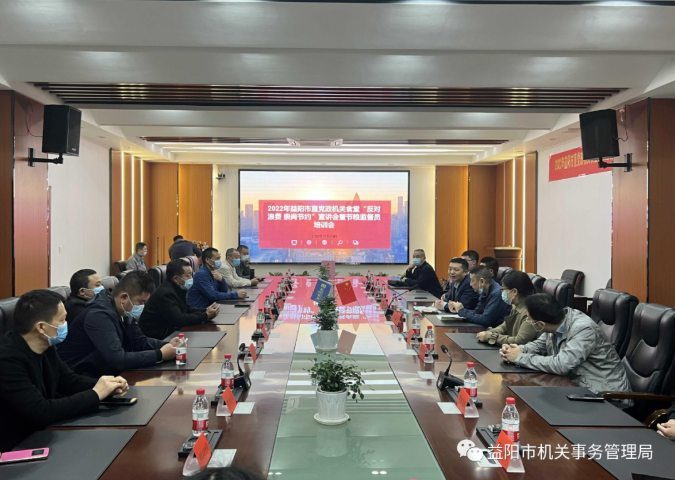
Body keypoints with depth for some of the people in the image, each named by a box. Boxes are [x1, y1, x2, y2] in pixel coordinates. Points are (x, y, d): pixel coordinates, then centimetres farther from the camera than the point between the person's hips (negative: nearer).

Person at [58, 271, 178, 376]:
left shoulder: (123, 312, 1)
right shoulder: (100, 315, -27)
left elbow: (140, 341, 9)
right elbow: (117, 360, -35)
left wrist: (167, 345, -9)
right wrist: (160, 355, -28)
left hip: (103, 373, 9)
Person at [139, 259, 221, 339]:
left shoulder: (177, 288, 4)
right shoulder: (166, 293, -23)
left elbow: (187, 309, 11)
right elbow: (179, 320, -26)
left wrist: (206, 311, -6)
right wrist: (206, 316, -23)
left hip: (168, 329, 9)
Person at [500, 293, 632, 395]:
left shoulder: (584, 329, -25)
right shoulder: (556, 322, -4)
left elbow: (560, 365, -31)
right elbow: (539, 344, 13)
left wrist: (520, 358, -22)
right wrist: (517, 349, -8)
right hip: (575, 384, 7)